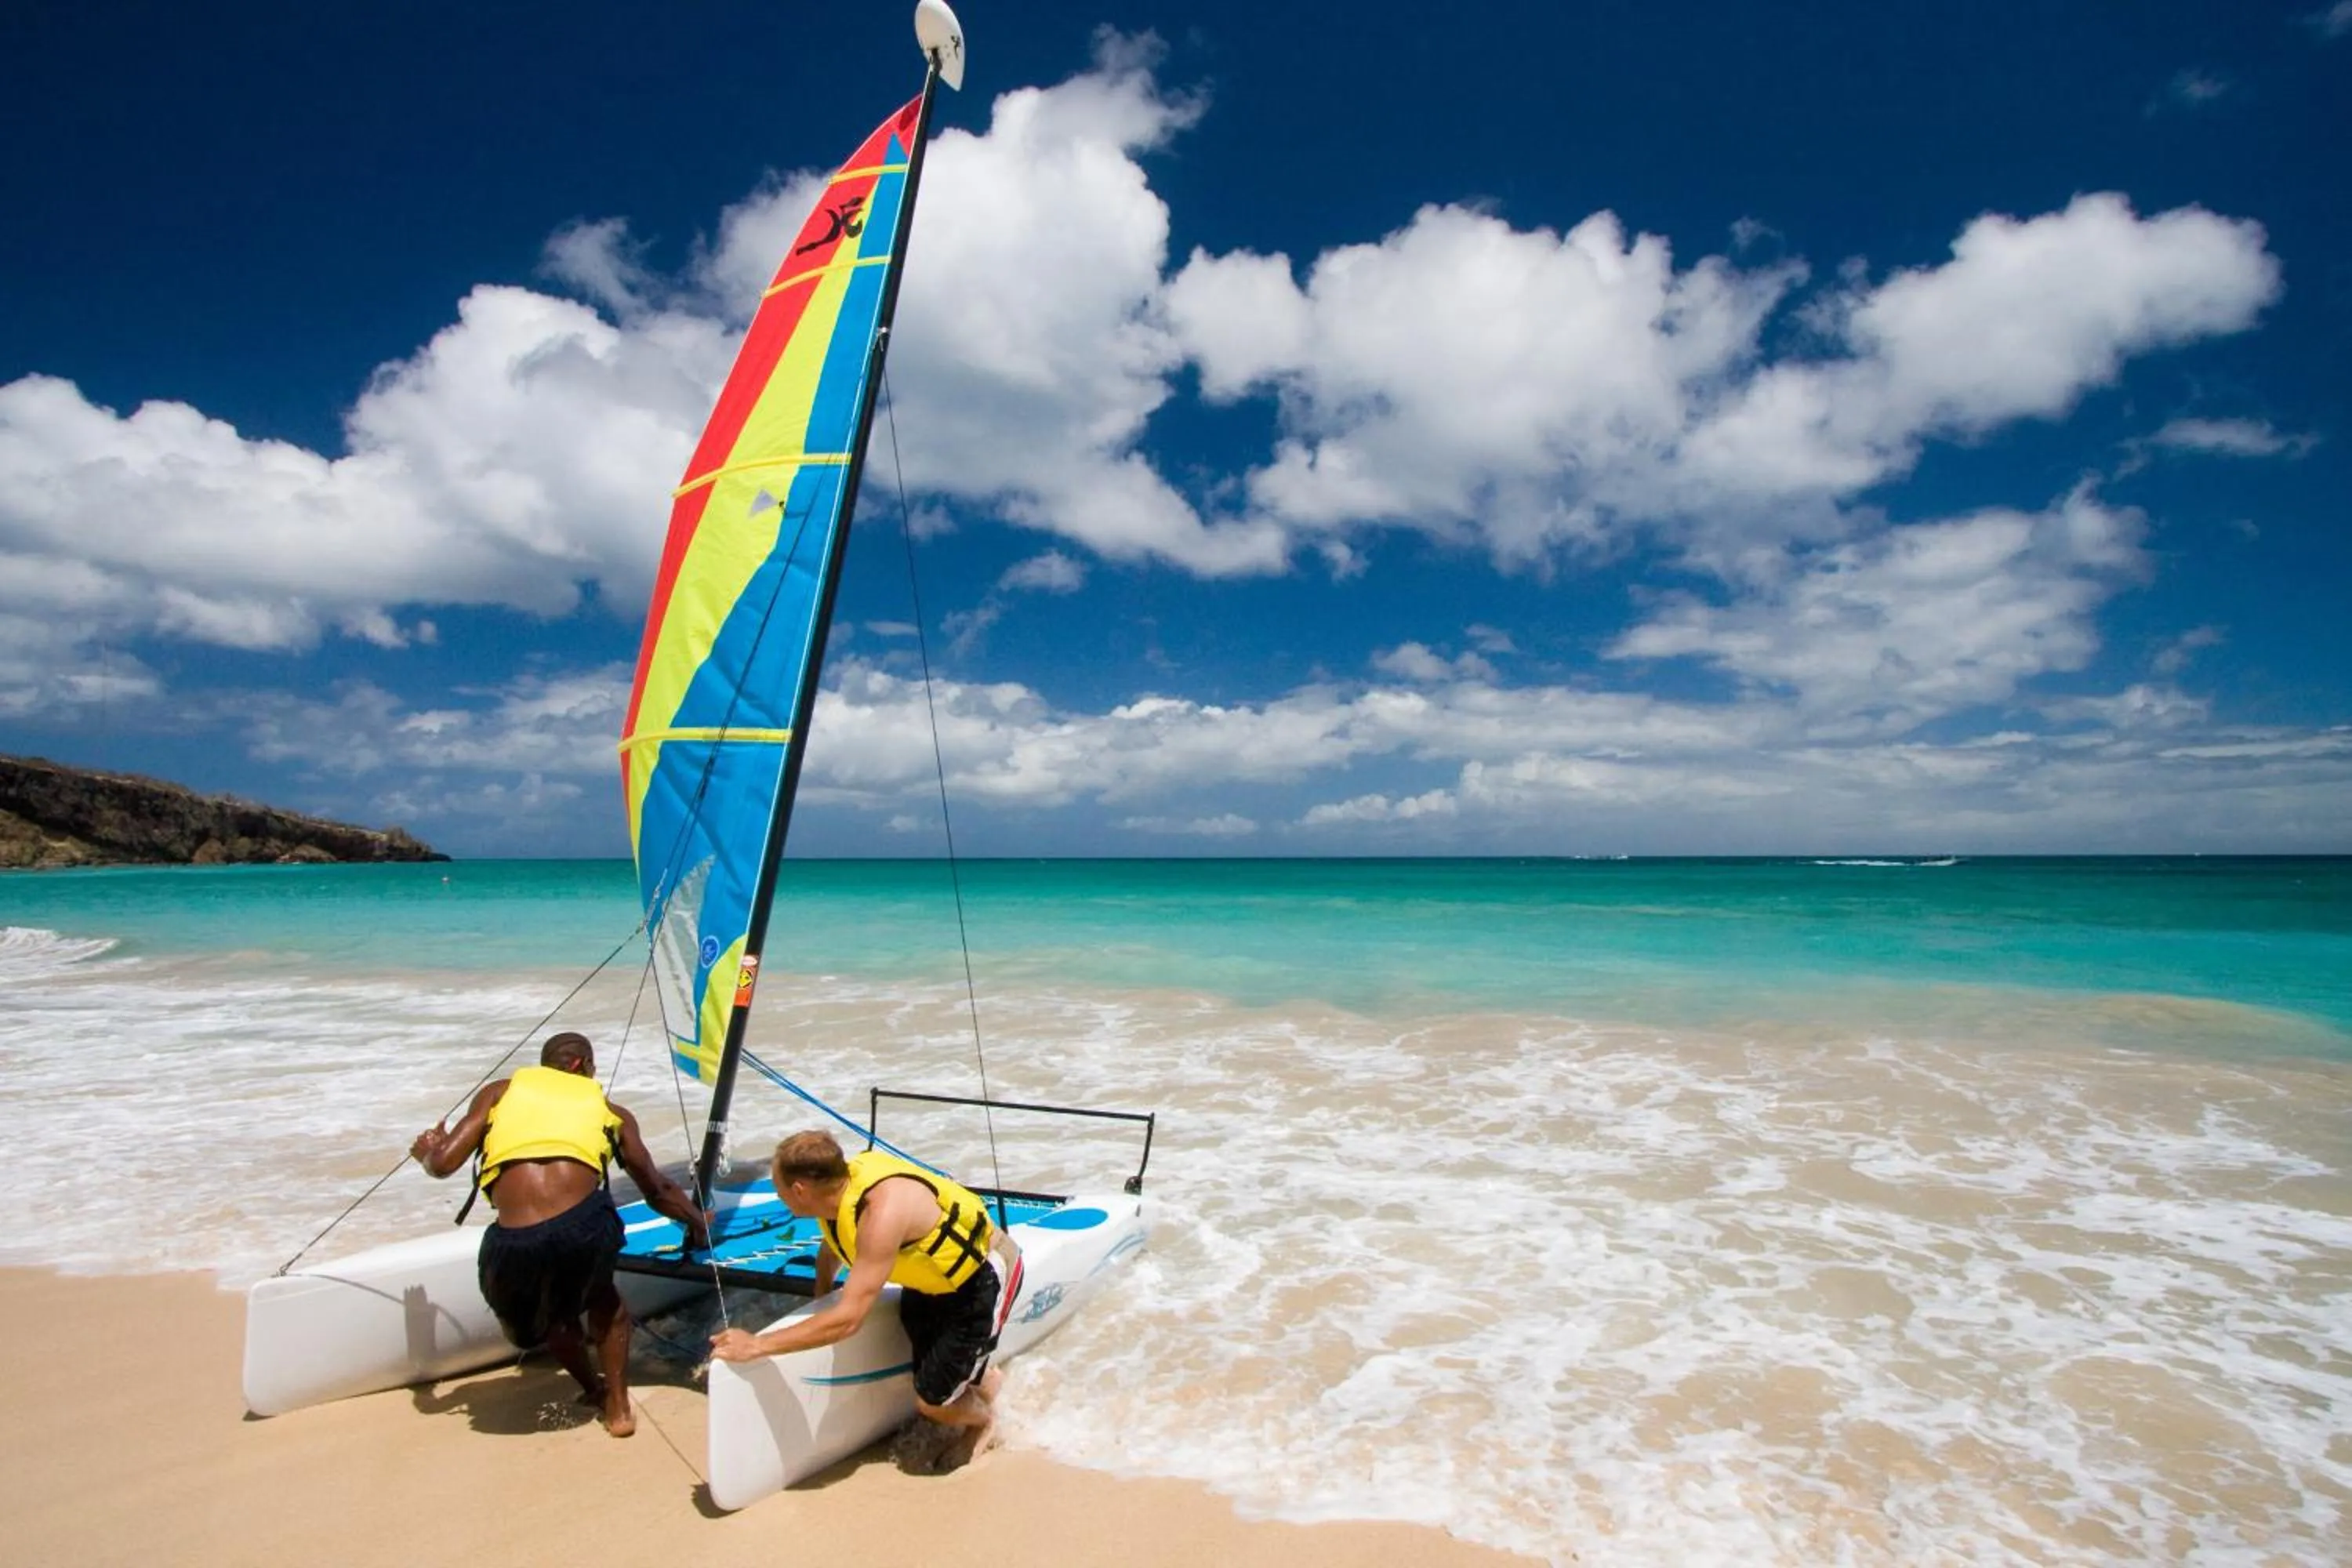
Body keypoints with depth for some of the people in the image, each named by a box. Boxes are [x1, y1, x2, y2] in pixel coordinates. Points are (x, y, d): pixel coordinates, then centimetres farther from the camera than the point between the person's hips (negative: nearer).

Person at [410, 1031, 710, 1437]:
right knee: (602, 1297, 36)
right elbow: (658, 1191, 31)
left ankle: (593, 1389, 47)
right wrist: (699, 1223, 49)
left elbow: (444, 1164, 17)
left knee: (539, 1308, 37)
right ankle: (618, 1407, 32)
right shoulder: (611, 1111, 25)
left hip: (514, 1244, 0)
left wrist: (427, 1152, 41)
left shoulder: (500, 1091, 25)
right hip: (582, 1224, 0)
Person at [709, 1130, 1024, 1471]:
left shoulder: (883, 1212, -39)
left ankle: (985, 1419, 30)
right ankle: (985, 1378, 44)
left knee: (932, 1402, 0)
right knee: (927, 1377, 15)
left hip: (983, 1275, -8)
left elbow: (847, 1319, -40)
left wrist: (755, 1346, -35)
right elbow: (830, 1252, 11)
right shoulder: (838, 1188, -13)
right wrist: (818, 1306, 20)